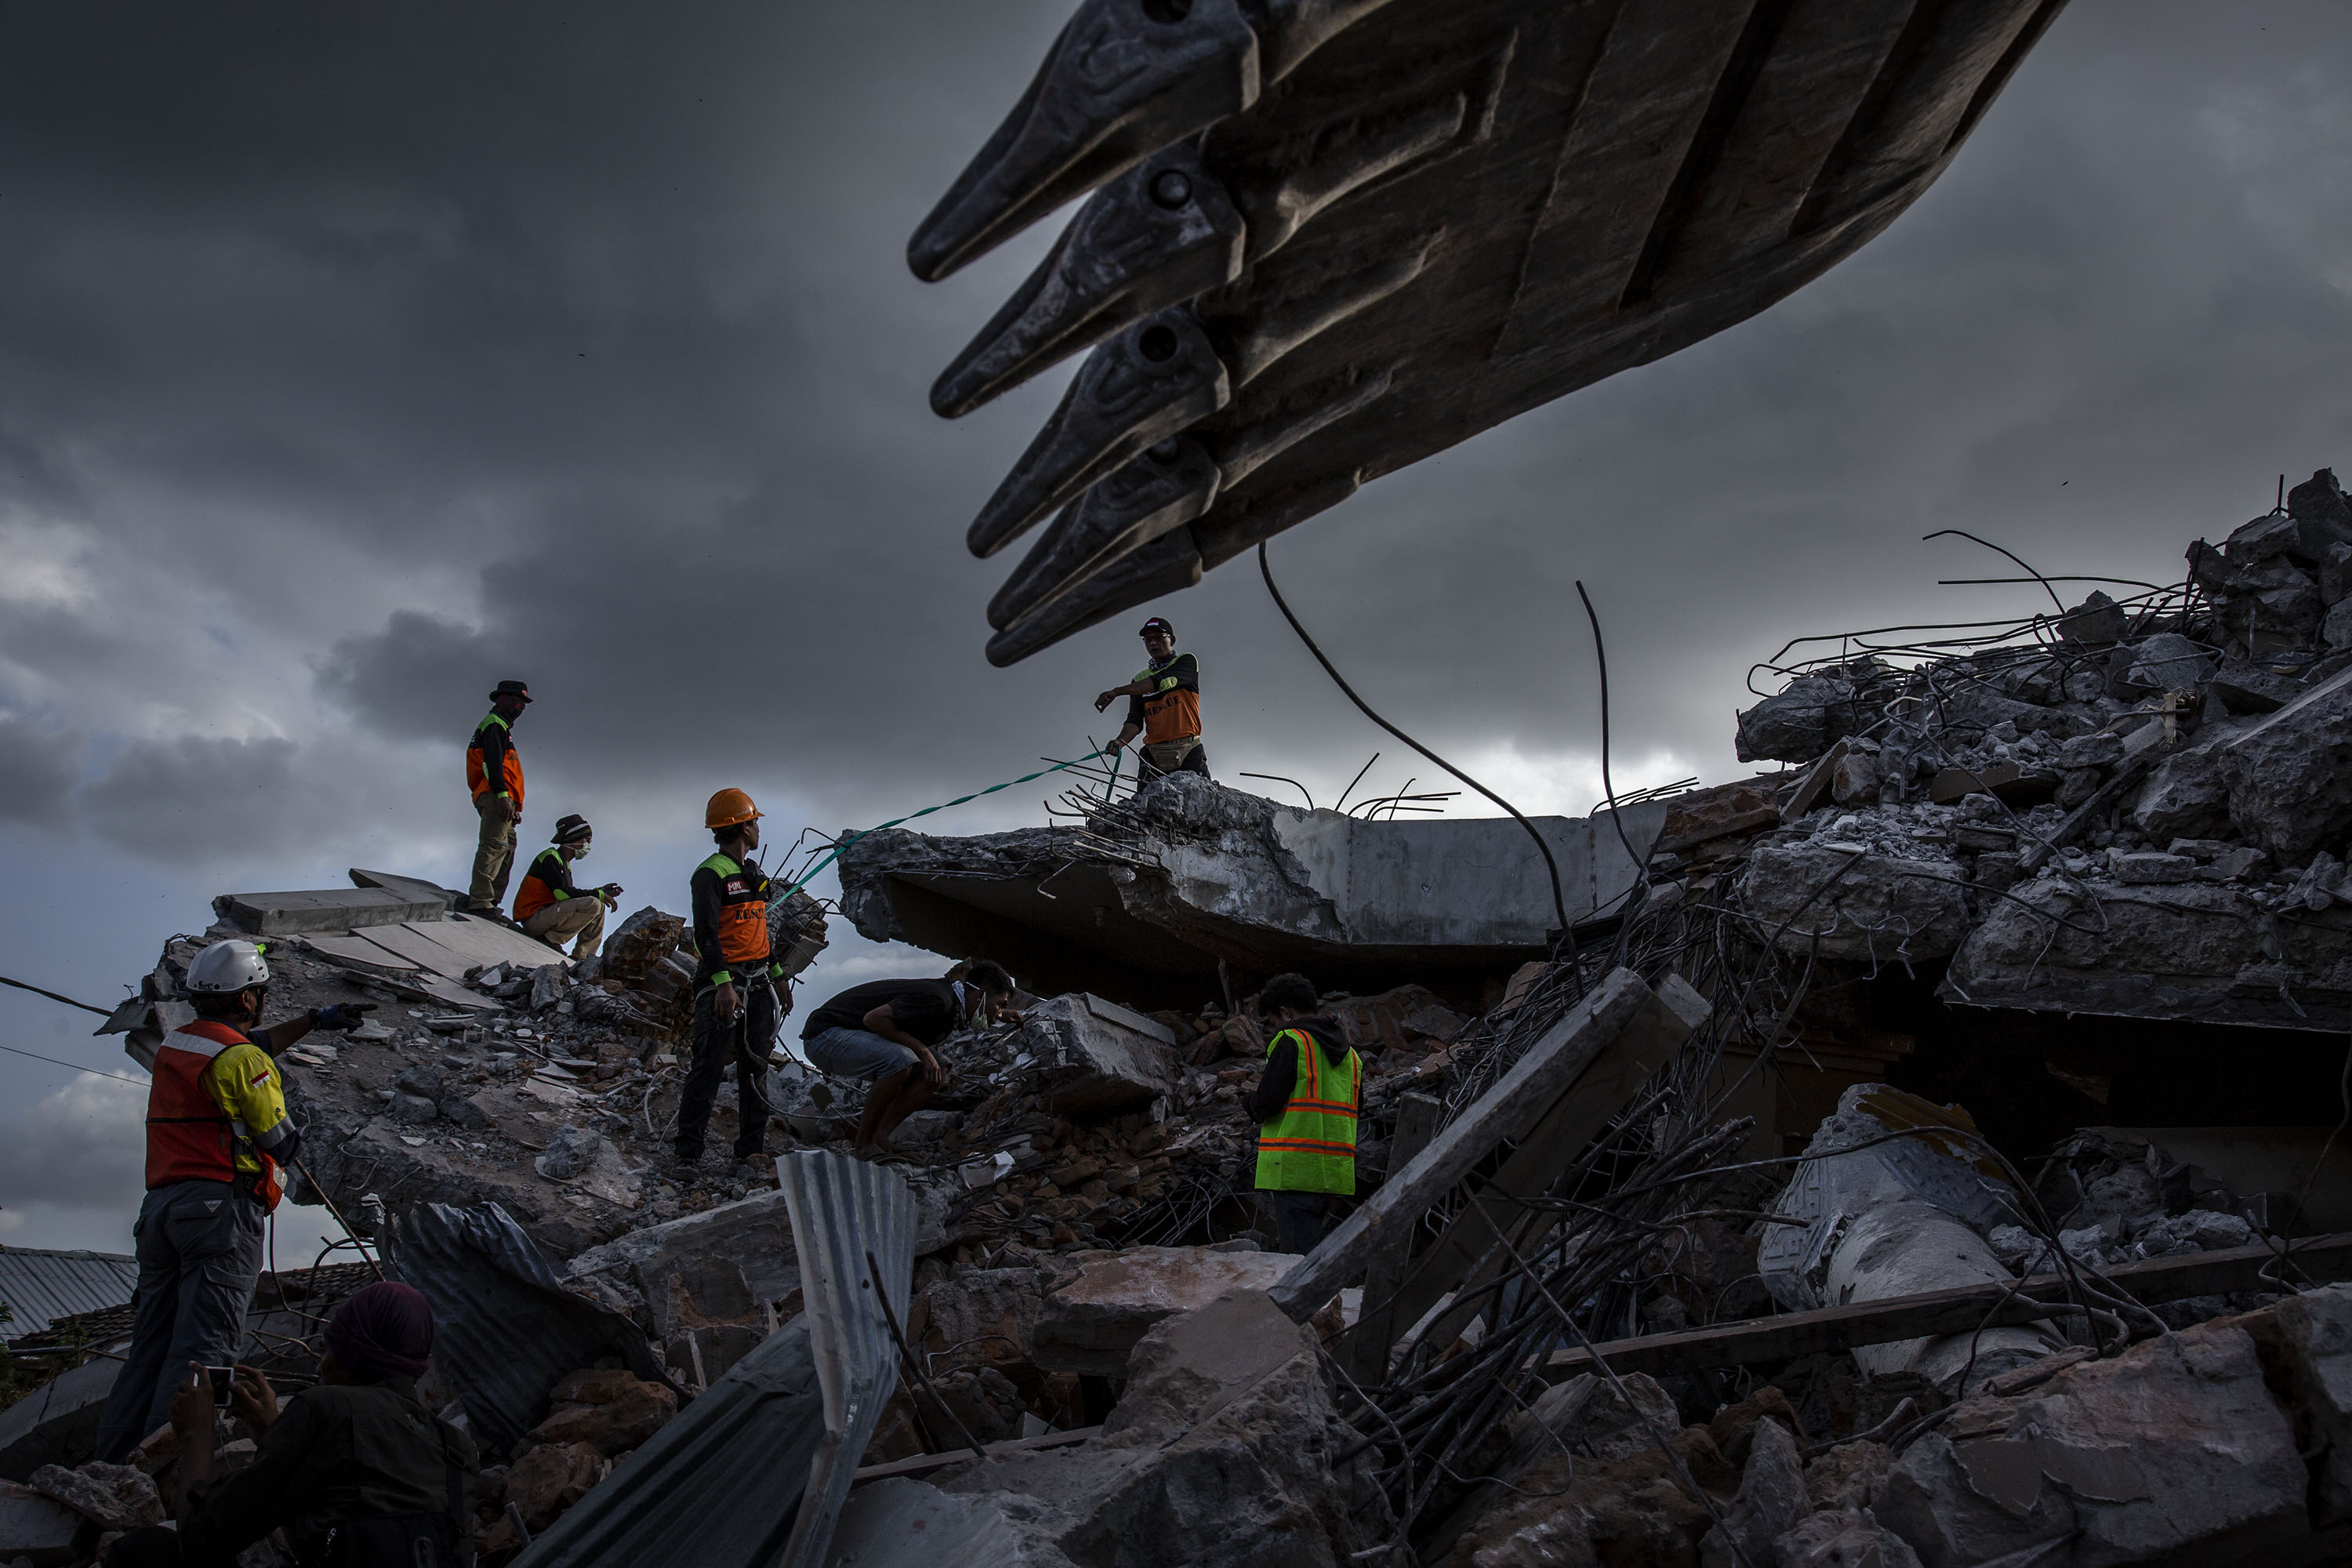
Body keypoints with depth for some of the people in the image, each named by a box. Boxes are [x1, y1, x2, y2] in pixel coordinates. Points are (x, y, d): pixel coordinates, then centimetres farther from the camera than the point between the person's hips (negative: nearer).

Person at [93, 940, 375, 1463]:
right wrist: (292, 1136, 21)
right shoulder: (242, 1060, -7)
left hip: (160, 1205, 8)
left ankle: (113, 1463, 6)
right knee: (202, 1346, -11)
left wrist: (314, 1020, 44)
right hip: (222, 1207, -8)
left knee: (150, 1349, 9)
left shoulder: (173, 1044, 19)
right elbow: (281, 1142, -3)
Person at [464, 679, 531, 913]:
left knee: (505, 850, 6)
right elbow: (492, 761, -14)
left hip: (500, 800, 11)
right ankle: (481, 901, -26)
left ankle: (492, 900, 1)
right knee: (494, 846, -19)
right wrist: (503, 794, -24)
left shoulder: (501, 727, 32)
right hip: (495, 797, -11)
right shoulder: (495, 724, 0)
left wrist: (514, 808, 26)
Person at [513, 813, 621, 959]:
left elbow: (572, 895, 17)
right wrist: (598, 895, -13)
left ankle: (583, 954, 1)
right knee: (593, 904, -24)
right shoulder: (550, 857, -10)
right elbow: (563, 893, -19)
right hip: (533, 918, -10)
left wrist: (602, 892, 11)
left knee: (599, 907, 12)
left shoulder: (565, 864, 21)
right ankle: (551, 939, -16)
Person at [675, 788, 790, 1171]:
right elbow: (706, 933, -18)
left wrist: (778, 975, 25)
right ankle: (688, 1150, -6)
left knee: (755, 1066, 6)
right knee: (711, 1064, -10)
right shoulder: (710, 874, -9)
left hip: (758, 981, 8)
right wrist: (723, 983, -26)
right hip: (723, 978, -8)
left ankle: (751, 1147, 10)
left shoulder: (753, 874, 19)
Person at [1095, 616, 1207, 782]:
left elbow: (1162, 681, -12)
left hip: (1188, 755, -3)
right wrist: (1120, 741, -15)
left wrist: (1117, 691, -16)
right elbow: (1135, 720, 8)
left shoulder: (1187, 662, 7)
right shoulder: (1140, 680, 18)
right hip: (1153, 756, 3)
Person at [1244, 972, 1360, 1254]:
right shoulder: (1348, 1052, 18)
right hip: (1335, 1172, 8)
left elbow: (1266, 1103, -14)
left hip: (1295, 1168, -8)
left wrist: (1251, 1101, 10)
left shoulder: (1290, 1042, -6)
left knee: (1297, 1256, -9)